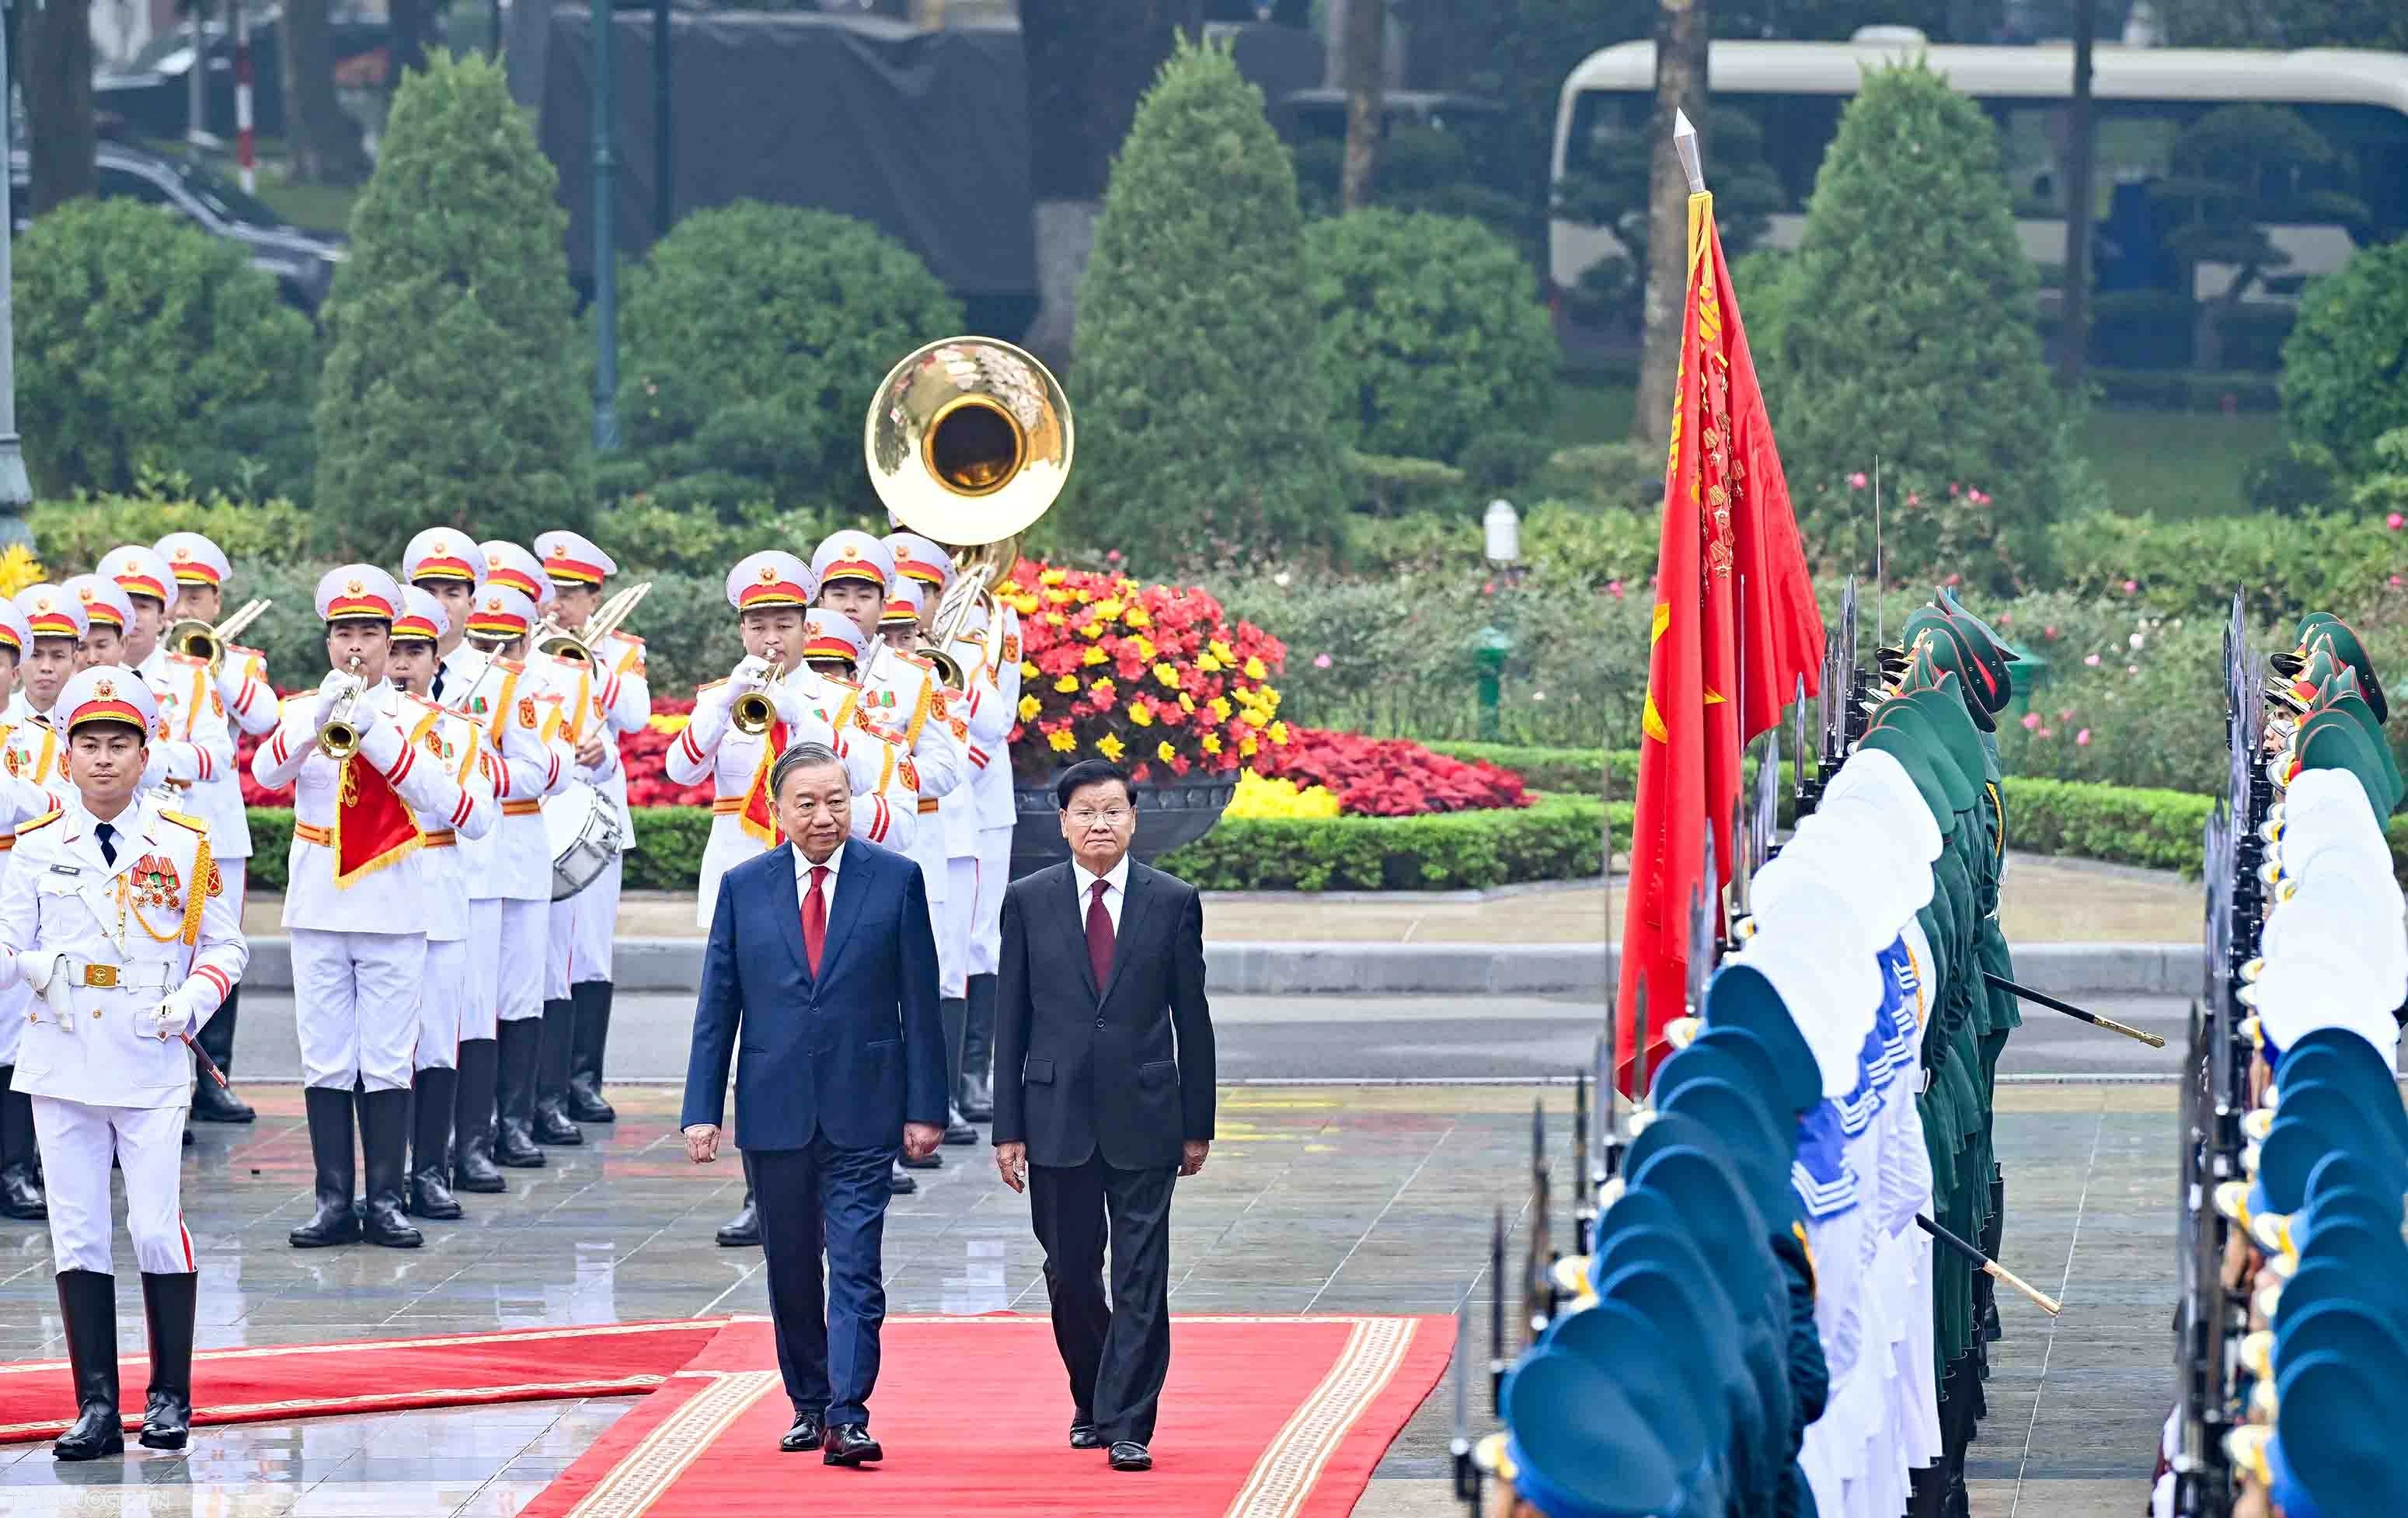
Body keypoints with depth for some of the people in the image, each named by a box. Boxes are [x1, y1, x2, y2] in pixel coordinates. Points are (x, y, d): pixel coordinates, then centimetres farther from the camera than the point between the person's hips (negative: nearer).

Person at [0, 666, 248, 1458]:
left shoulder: (185, 845, 2)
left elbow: (225, 945, 7)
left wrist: (193, 1000, -11)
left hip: (152, 1064, -2)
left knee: (158, 1230, -5)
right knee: (76, 1236, 2)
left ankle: (171, 1396, 9)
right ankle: (96, 1407, 7)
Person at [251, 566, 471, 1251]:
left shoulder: (412, 718, 3)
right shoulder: (304, 711, 6)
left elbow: (441, 800, -14)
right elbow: (266, 771, -13)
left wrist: (373, 730, -23)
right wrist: (321, 720, -29)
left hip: (392, 911, -1)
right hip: (318, 911, 1)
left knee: (386, 1061, 0)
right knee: (325, 1061, 2)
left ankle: (385, 1201, 4)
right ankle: (334, 1201, 7)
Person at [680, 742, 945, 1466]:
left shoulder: (896, 881, -1)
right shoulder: (743, 887, 4)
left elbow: (919, 1001, 1)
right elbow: (717, 1005, 6)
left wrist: (925, 1107, -3)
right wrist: (703, 1109, -1)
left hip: (862, 1110, -2)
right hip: (774, 1108, 3)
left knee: (856, 1266, -10)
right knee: (790, 1270, 11)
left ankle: (847, 1418, -14)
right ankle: (808, 1405, 24)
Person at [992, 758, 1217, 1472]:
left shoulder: (1173, 902, 2)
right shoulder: (1028, 902, 3)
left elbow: (1192, 1018, 6)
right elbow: (1010, 1021, 4)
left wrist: (1198, 1124, 5)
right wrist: (1008, 1129, 0)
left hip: (1143, 1117, -1)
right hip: (1058, 1117, 1)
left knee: (1141, 1278, -5)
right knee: (1070, 1274, 10)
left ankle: (1128, 1426, -2)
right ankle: (1093, 1402, 30)